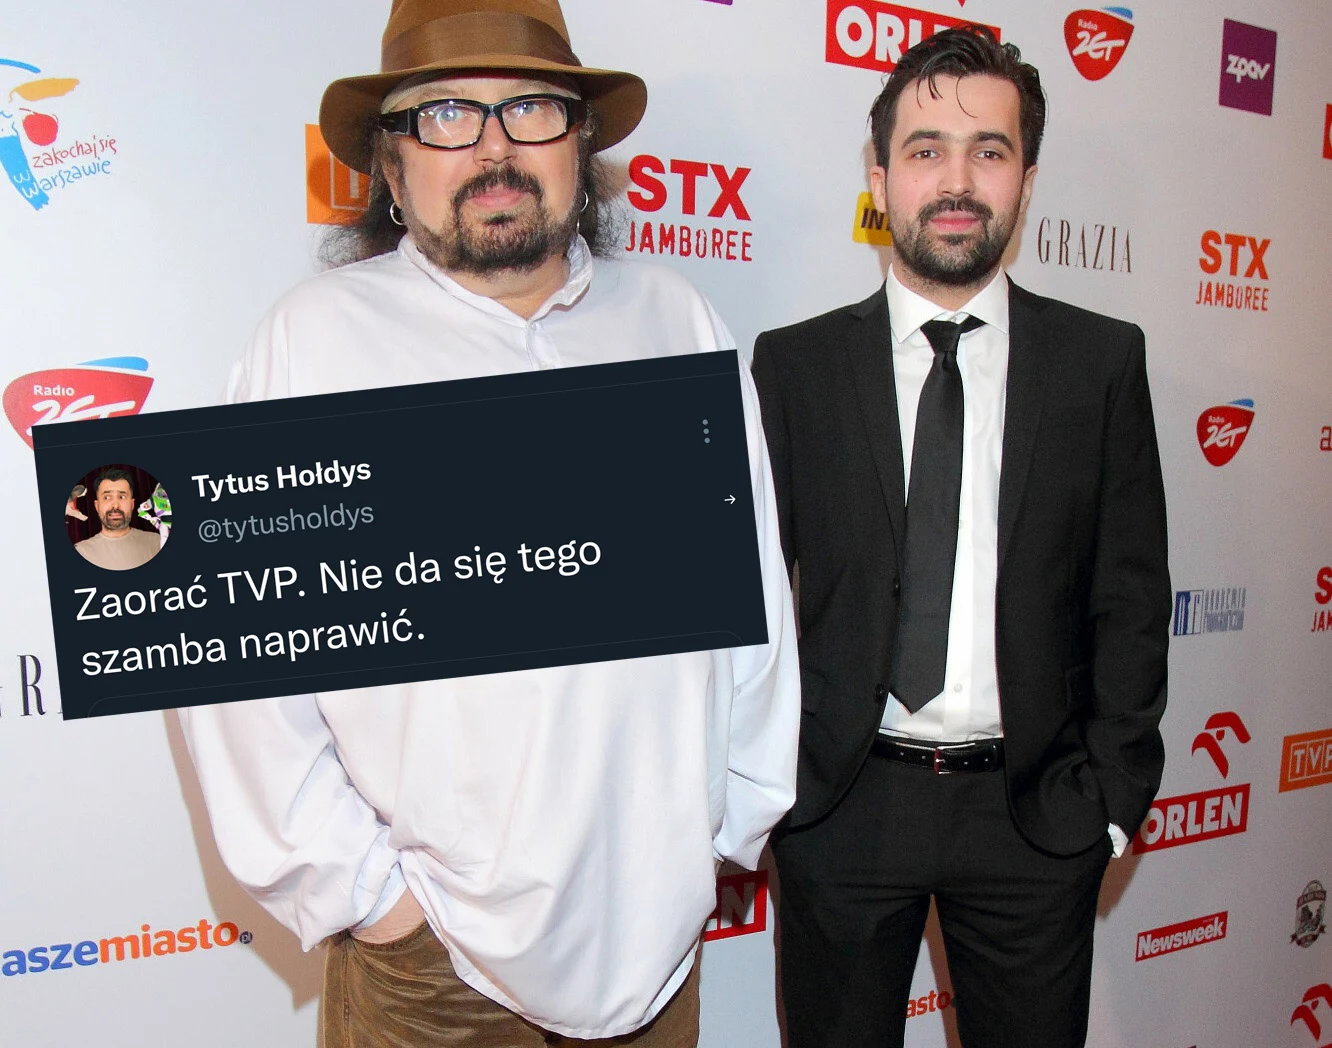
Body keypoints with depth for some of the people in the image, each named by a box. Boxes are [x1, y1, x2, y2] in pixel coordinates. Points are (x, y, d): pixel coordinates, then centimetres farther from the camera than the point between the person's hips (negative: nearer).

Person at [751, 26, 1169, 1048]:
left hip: (1035, 811, 1)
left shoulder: (1102, 359, 1)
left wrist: (1111, 793, -2)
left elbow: (1131, 598, 2)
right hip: (841, 807, 0)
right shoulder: (795, 364, -1)